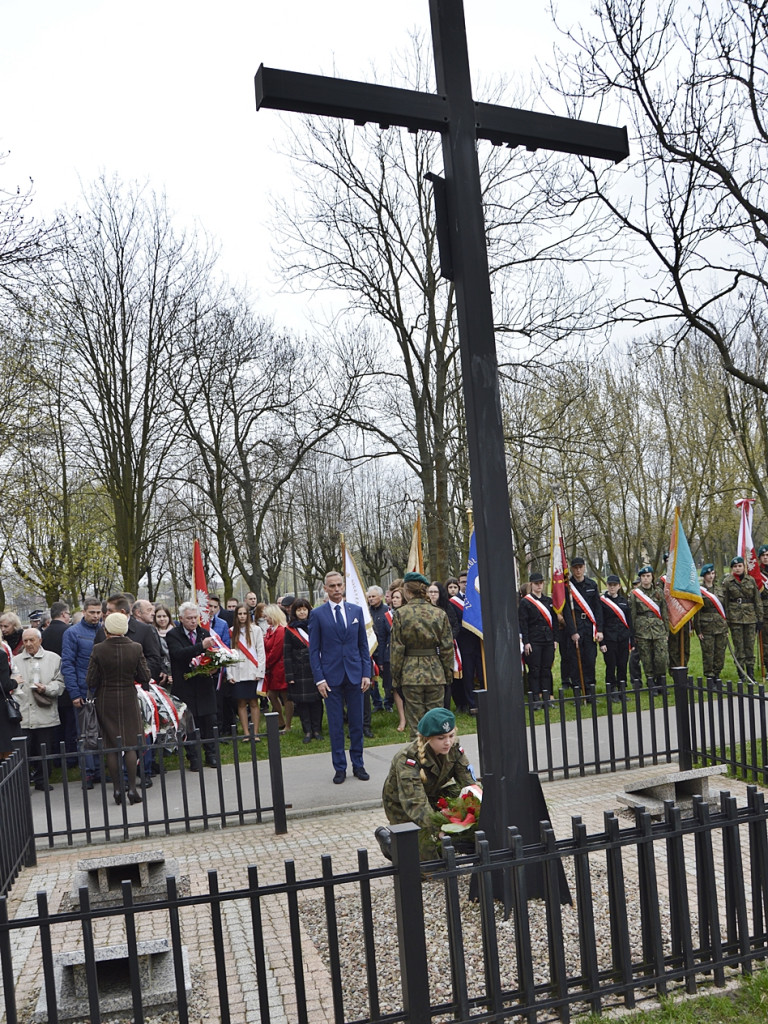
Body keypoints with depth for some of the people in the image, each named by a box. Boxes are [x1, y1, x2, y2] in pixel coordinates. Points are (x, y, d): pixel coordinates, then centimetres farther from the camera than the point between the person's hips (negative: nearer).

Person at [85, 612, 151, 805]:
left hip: (106, 701, -1)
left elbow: (91, 681, -9)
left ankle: (117, 789, 11)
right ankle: (132, 788, 5)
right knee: (130, 745, 9)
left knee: (111, 747, 8)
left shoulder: (98, 649, -13)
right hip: (129, 699, 1)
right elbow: (145, 676, -5)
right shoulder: (135, 648, -9)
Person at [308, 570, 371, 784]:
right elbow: (314, 650, 0)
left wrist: (366, 673, 1)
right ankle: (339, 767, 13)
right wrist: (319, 678, -7)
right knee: (335, 725, 3)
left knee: (357, 722, 8)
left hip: (355, 675, 2)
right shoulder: (317, 614, -1)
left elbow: (363, 644, 9)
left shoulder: (356, 611, 6)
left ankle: (358, 765, 19)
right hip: (331, 676, -2)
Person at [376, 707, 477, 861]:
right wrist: (439, 830, -54)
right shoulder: (407, 760, -34)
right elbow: (415, 804, -42)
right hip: (401, 805, -5)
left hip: (434, 794, 5)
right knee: (428, 855, -8)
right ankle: (387, 837, 16)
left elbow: (469, 784, -21)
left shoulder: (454, 749, -18)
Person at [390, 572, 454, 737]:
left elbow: (397, 649, -5)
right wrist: (448, 674, 12)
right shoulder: (439, 614, 0)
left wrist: (396, 676, 4)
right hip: (435, 673, 2)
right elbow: (447, 647, 3)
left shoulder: (401, 614, -8)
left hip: (411, 674, -2)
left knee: (415, 724, 4)